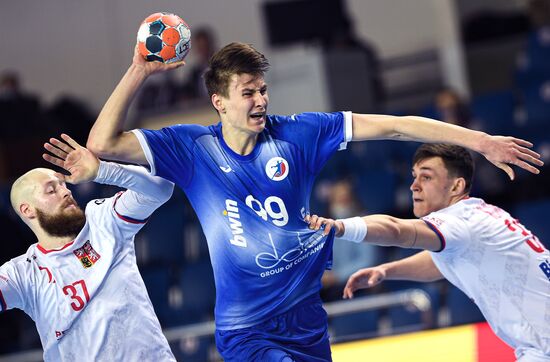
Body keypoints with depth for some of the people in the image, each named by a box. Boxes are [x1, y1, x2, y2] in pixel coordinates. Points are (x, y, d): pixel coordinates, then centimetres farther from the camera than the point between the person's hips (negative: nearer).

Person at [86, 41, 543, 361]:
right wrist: (138, 72, -17)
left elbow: (389, 127, -3)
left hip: (307, 323, 4)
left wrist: (479, 140, -7)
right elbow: (102, 144, -9)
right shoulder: (193, 148, -4)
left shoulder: (295, 134, -1)